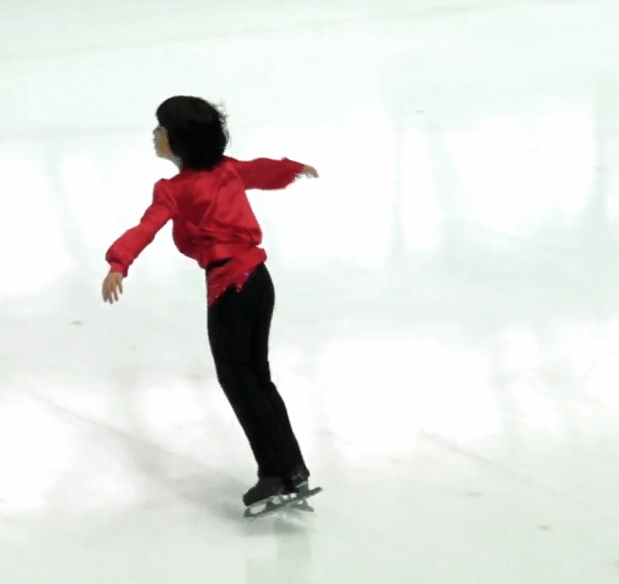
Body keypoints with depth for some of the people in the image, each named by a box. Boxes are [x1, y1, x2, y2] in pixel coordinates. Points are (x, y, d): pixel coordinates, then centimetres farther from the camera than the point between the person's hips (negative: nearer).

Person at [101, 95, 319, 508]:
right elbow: (263, 171, 30)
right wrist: (295, 169, 52)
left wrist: (118, 264, -42)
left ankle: (275, 473, -8)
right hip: (257, 277, 8)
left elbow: (147, 228, -27)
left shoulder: (174, 190, -10)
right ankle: (293, 470, 15)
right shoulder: (228, 169, 10)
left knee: (235, 377, -2)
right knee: (257, 375, 15)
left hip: (228, 284, -8)